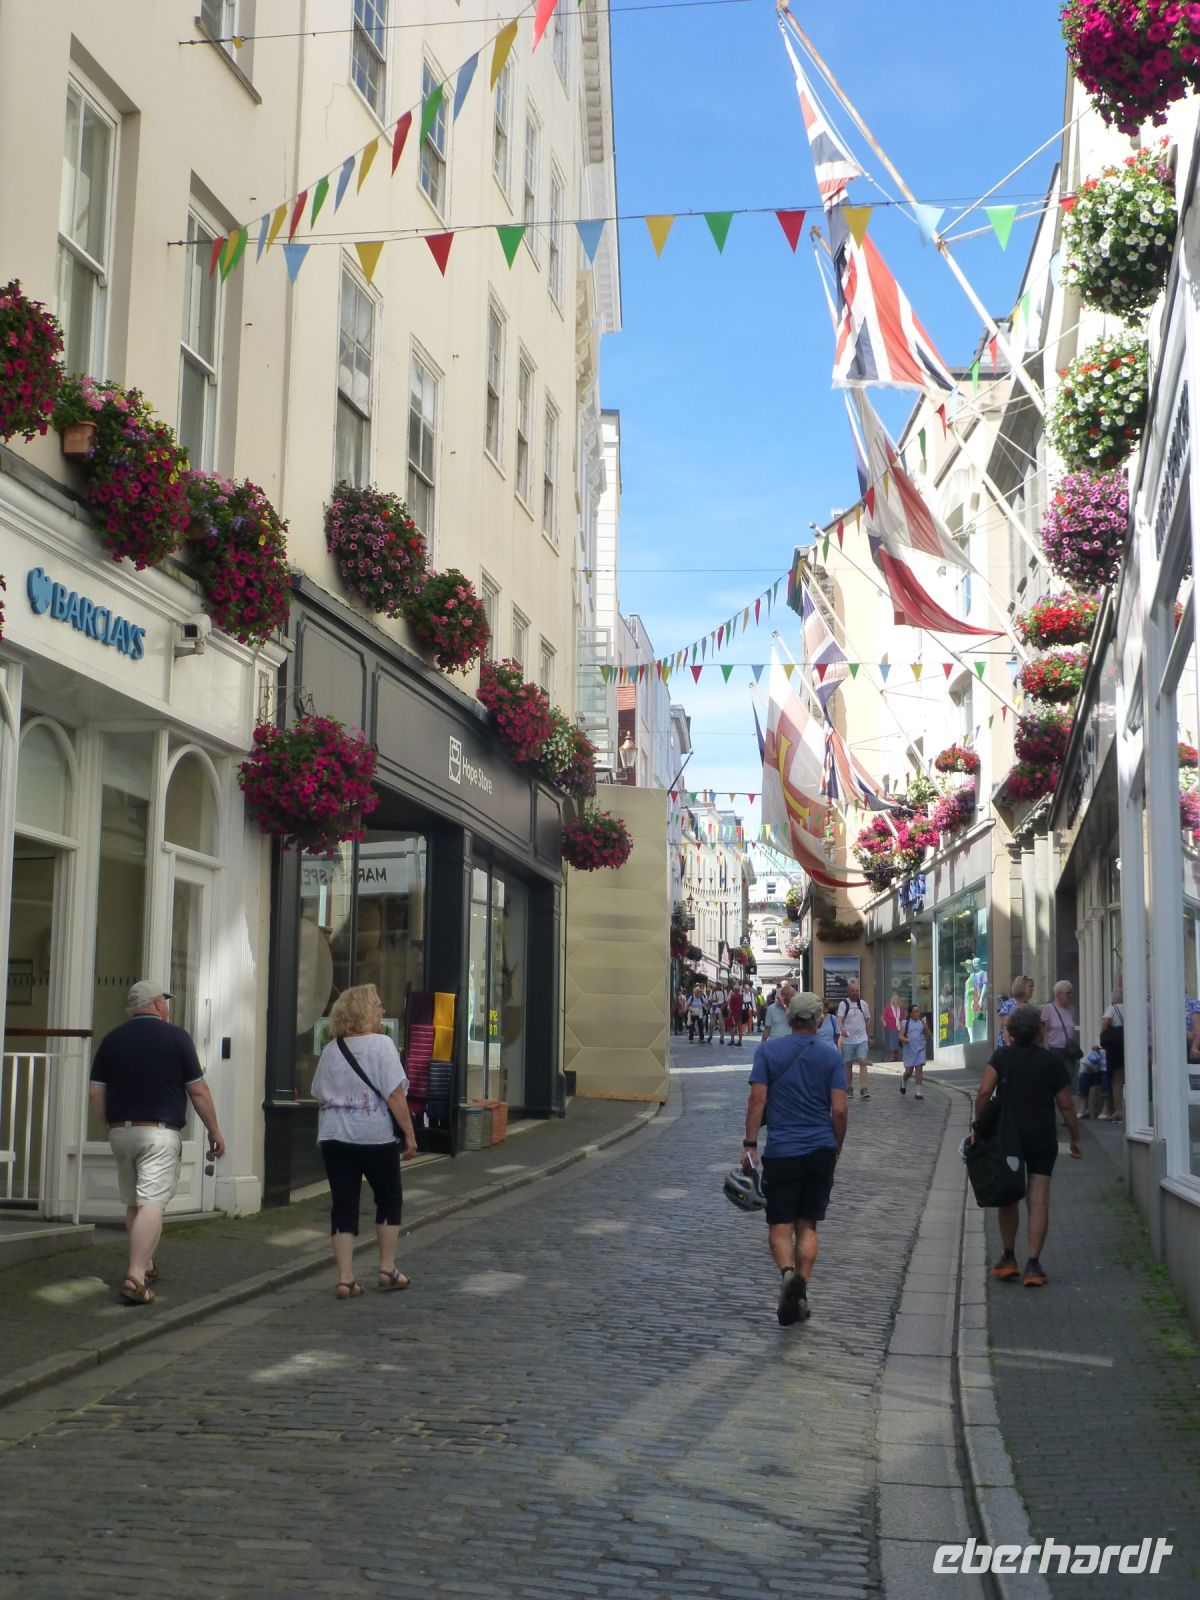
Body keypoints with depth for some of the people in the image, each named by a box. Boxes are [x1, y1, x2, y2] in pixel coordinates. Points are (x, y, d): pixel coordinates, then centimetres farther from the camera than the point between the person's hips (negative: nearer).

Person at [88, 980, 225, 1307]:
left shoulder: (111, 1039, 7)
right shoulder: (176, 1037, -4)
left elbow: (95, 1093, 6)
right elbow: (198, 1091, -4)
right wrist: (214, 1131, 5)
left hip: (120, 1132, 5)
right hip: (160, 1133, -5)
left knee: (133, 1203, 18)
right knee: (152, 1204, -9)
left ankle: (145, 1266, 31)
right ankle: (136, 1278, -20)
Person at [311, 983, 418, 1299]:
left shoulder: (330, 1050, 7)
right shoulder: (381, 1045, -9)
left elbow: (320, 1098, 12)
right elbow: (395, 1095, -13)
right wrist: (410, 1133, -7)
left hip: (334, 1138, 4)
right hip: (375, 1137, -4)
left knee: (343, 1205, 6)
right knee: (389, 1199, 14)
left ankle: (345, 1279, 3)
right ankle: (387, 1270, 17)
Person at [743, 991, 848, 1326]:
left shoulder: (768, 1051, -2)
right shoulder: (831, 1056, 0)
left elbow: (757, 1100, -7)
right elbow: (839, 1110, -3)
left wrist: (749, 1144, -3)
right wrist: (837, 1147, 11)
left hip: (781, 1151, -2)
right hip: (821, 1151, 2)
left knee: (780, 1226, 3)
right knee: (808, 1226, 12)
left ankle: (788, 1271, -25)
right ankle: (800, 1295, 4)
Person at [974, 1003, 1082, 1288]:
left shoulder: (1002, 1056, -2)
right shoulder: (1052, 1061, 1)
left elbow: (984, 1092, -13)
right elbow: (1066, 1105, 4)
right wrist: (1075, 1138, 15)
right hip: (1043, 1137, 0)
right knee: (1038, 1200, 0)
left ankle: (1008, 1258, 19)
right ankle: (1033, 1265, -5)